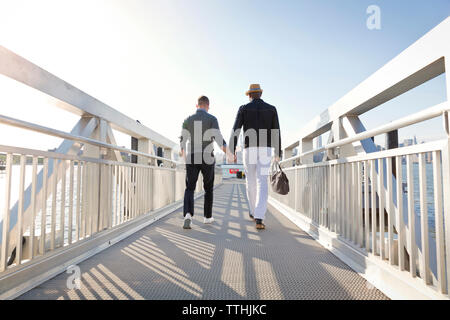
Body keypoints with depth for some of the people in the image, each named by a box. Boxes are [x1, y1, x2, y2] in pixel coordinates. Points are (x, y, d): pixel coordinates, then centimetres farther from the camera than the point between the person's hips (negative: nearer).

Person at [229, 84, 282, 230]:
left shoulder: (243, 109, 6)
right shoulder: (271, 109, 10)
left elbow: (235, 131, -3)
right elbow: (276, 133, 8)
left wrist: (232, 151, -3)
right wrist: (278, 153, 14)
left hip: (249, 150, 0)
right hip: (265, 150, 0)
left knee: (250, 181, 16)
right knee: (262, 184, -5)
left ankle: (253, 211, 30)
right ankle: (259, 219, -17)